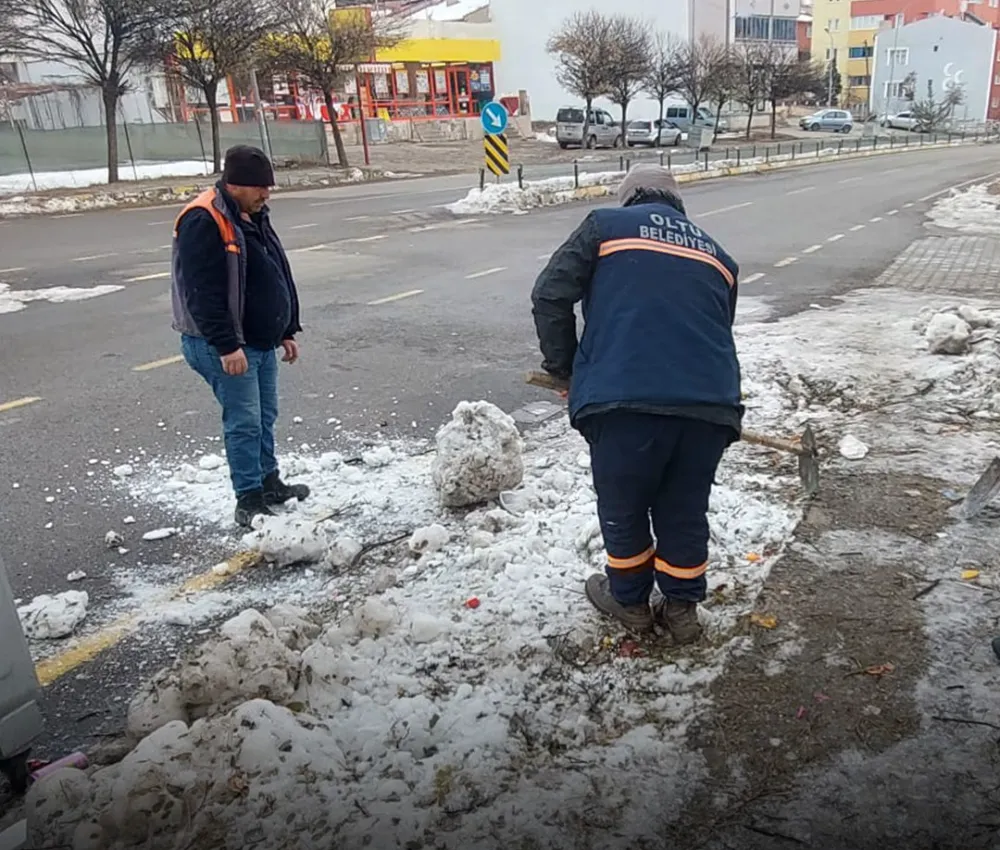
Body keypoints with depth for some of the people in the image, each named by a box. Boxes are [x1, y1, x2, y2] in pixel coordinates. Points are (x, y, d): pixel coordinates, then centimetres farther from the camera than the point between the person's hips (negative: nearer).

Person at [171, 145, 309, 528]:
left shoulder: (254, 217, 12)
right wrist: (227, 346, -25)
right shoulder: (203, 222, -18)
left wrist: (287, 331, 18)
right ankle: (249, 499, 6)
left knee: (265, 416, 16)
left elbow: (277, 278, 19)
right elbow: (202, 293, -24)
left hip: (261, 340, 9)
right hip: (224, 346, -9)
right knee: (244, 421, -5)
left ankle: (269, 482, 31)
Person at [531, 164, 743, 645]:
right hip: (710, 403, 4)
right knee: (685, 513, 21)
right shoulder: (716, 254, 26)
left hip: (624, 400, -3)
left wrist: (563, 369, 15)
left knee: (622, 509, 19)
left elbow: (549, 296, 5)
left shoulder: (605, 224, 14)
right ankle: (682, 609, 36)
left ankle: (629, 600, 37)